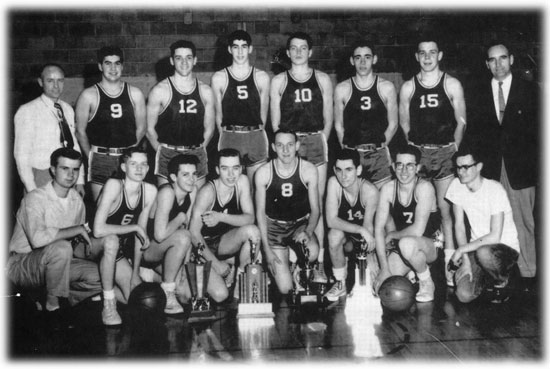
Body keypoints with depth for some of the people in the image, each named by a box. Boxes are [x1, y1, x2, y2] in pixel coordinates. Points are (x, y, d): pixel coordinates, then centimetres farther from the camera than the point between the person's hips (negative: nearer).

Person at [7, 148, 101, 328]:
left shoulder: (77, 199, 2)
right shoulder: (35, 198, -20)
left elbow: (79, 238, 14)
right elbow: (37, 239, -37)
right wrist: (77, 230, -29)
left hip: (52, 263, 6)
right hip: (21, 264, -6)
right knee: (61, 248, -36)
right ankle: (52, 305, -16)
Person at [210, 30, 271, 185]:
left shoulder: (261, 77, 6)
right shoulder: (219, 78, 4)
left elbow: (263, 112, 10)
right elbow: (218, 113, 9)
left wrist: (256, 134, 8)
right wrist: (226, 136, 6)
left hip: (256, 137, 1)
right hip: (228, 137, 0)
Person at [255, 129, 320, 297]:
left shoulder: (309, 170, -10)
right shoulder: (263, 173, -12)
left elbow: (315, 209, -3)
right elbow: (260, 212, -5)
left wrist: (308, 232, -25)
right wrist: (267, 249, -11)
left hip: (301, 223, 1)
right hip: (274, 226, -1)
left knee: (313, 252, -36)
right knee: (285, 288, -12)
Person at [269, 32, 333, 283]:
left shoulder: (322, 80, 13)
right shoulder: (279, 81, 11)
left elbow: (328, 119, 12)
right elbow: (275, 122, 9)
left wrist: (321, 141, 1)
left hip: (316, 142, 0)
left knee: (316, 204, -3)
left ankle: (318, 263, 0)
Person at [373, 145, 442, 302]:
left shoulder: (424, 188, -22)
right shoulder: (388, 189, -7)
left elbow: (417, 230, -29)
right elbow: (379, 228, -9)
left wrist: (392, 235, -11)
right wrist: (384, 268, -15)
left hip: (431, 244, -5)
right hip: (402, 245, 5)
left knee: (407, 243, -38)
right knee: (381, 286, -13)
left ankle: (427, 283, -9)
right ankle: (412, 273, 18)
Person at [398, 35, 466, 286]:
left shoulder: (452, 85, 5)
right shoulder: (408, 88, 8)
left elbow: (461, 122, 6)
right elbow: (404, 125, 11)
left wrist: (453, 148, -4)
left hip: (445, 152, -1)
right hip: (417, 153, 1)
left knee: (445, 208, -5)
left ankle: (450, 264, 0)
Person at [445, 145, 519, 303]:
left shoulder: (495, 189, -20)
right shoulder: (457, 185, -5)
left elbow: (495, 237, -23)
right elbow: (459, 225, -2)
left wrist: (462, 249, -18)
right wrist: (465, 260, -11)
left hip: (505, 247, -4)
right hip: (476, 247, 4)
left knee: (483, 252, -40)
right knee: (464, 295, -18)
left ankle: (501, 280, -5)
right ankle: (486, 276, 16)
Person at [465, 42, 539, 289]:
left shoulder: (530, 91, 7)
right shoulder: (480, 93, 12)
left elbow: (536, 129, 5)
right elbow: (475, 130, 11)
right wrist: (483, 156, 0)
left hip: (521, 167, -1)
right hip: (490, 167, 1)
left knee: (524, 222, 0)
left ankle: (528, 273, 10)